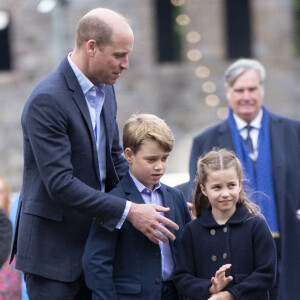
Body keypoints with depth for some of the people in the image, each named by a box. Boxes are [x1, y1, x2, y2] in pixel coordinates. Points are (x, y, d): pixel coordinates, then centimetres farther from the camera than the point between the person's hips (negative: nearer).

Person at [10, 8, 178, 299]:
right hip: (53, 249, -8)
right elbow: (60, 184, -25)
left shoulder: (104, 89, 8)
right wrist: (128, 211, -25)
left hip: (94, 240, 8)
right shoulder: (47, 100, -20)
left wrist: (145, 203, 2)